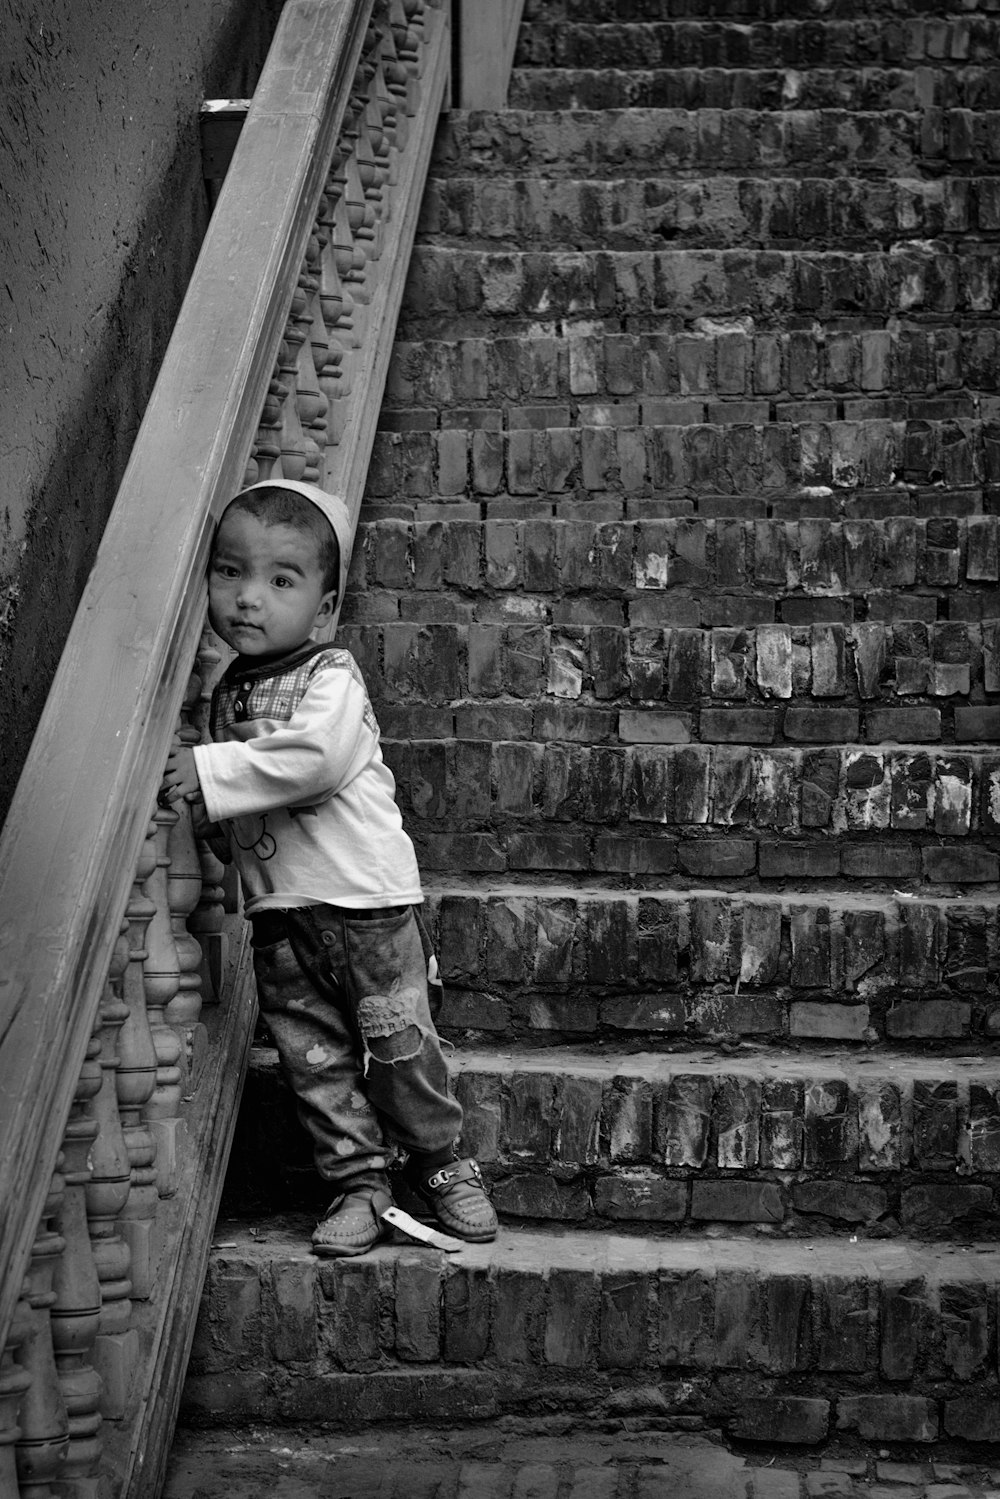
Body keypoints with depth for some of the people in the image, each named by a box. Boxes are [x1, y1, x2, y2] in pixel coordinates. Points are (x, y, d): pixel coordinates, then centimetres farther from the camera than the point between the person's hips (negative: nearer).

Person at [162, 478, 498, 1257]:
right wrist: (191, 773, 7)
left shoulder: (332, 677, -11)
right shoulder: (230, 688, 11)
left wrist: (210, 772, -26)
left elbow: (314, 759, -29)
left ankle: (441, 1162, 22)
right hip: (276, 911, 6)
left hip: (363, 897, -6)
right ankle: (359, 1181, 18)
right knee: (314, 1057, 6)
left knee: (401, 1041, 3)